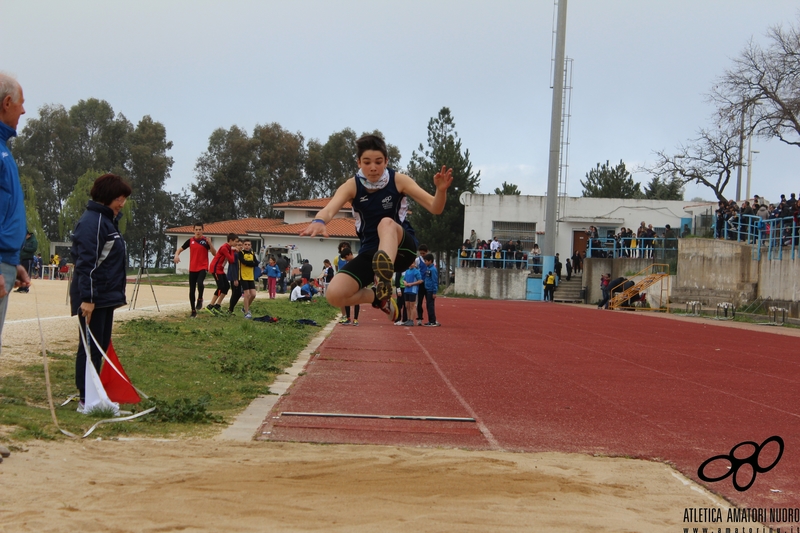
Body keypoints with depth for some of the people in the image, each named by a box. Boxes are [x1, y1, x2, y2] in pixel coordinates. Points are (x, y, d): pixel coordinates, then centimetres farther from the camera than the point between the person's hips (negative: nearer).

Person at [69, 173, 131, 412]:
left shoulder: (108, 220, 16)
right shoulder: (92, 221, -16)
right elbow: (86, 262, -22)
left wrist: (116, 294, 22)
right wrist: (87, 298, -25)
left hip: (106, 296, 10)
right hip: (93, 298, -10)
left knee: (100, 347, 13)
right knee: (90, 347, -5)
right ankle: (86, 400, -1)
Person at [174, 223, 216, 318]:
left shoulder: (205, 240, -2)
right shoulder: (190, 241, 4)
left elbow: (214, 254, -7)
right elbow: (180, 249, 10)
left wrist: (210, 243, -22)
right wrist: (177, 255, -12)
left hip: (202, 267, -3)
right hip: (192, 268, 3)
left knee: (200, 283, -31)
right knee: (191, 290, 4)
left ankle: (200, 299, -5)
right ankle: (193, 311, 15)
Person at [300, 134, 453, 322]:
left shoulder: (398, 180, -8)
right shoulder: (352, 186, -7)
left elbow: (435, 208, -12)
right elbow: (329, 209, -26)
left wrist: (441, 190, -35)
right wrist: (319, 221, -51)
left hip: (402, 248, -2)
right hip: (371, 251, 2)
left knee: (387, 223, -38)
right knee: (335, 294, -21)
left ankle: (384, 278, -64)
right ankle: (379, 297, 7)